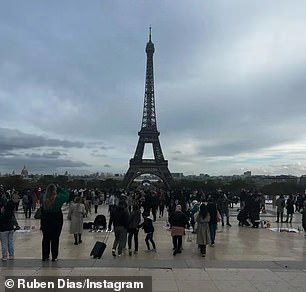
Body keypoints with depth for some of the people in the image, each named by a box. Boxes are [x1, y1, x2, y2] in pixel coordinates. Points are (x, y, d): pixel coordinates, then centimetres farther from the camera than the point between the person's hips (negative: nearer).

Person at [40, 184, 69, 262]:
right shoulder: (58, 198, -17)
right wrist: (59, 189, 4)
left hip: (45, 221, 3)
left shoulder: (43, 197, -7)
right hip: (56, 221, -3)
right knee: (55, 239, 6)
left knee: (45, 238, 14)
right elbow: (67, 195, 0)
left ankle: (45, 256, 21)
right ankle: (54, 257, 12)